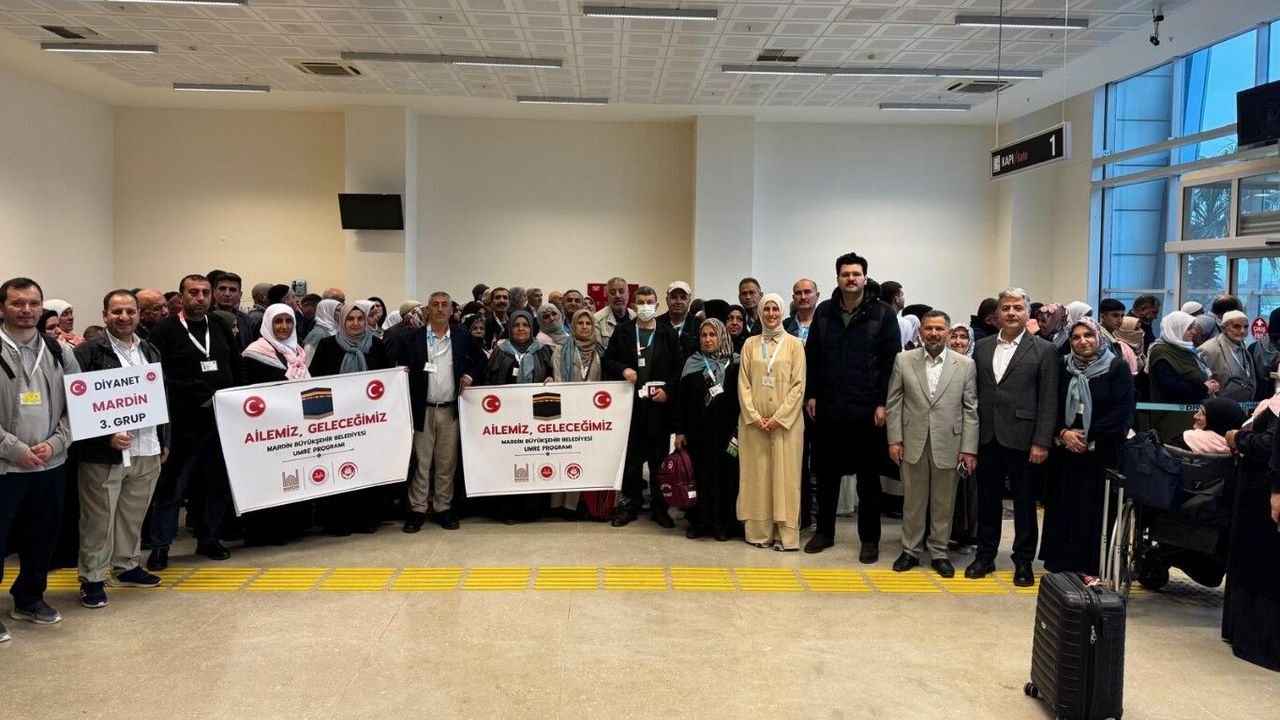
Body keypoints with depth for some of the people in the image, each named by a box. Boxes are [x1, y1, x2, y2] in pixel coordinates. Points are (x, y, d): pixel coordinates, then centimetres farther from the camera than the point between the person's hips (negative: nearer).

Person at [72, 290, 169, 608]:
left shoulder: (151, 352, 12)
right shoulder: (89, 352, -7)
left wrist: (164, 442, 15)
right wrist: (107, 437, -18)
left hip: (147, 450, 6)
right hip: (105, 452, -5)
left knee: (134, 516, 16)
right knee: (99, 520, 3)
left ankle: (126, 566, 30)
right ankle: (91, 578, 14)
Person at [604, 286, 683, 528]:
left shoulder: (669, 334, 5)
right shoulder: (622, 331, 7)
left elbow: (679, 367, 4)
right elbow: (608, 360, 10)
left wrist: (668, 390, -8)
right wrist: (623, 369, -8)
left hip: (659, 404, 0)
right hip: (630, 404, 1)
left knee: (659, 458, 4)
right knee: (631, 456, 5)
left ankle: (659, 507, 15)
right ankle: (630, 503, 17)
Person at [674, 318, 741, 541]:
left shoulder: (734, 364, 1)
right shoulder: (692, 364, 5)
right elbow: (682, 399, 4)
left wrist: (739, 429, -7)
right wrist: (679, 431, -1)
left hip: (726, 430, -1)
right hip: (698, 430, 1)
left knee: (725, 473, 1)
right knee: (699, 472, 4)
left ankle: (723, 523, 11)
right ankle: (698, 521, 13)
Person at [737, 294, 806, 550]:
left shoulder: (794, 344, 3)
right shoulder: (750, 344, 8)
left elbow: (798, 385, -3)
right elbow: (743, 384, 5)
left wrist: (778, 418, -11)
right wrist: (754, 416, -8)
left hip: (786, 421, -2)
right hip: (753, 421, 2)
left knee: (784, 475, -1)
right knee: (756, 475, 3)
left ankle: (785, 534, 2)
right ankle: (759, 532, 9)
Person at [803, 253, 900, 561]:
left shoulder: (883, 313, -2)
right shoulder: (824, 312, 8)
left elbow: (891, 360, -4)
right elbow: (812, 356, 11)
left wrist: (882, 403, -10)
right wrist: (811, 394, 5)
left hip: (865, 409, -3)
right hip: (827, 408, 3)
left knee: (868, 477, 5)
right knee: (826, 472, 13)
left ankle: (869, 539, 16)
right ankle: (824, 532, 26)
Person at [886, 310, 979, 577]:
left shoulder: (966, 364, 1)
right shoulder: (903, 360, 2)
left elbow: (971, 409, 0)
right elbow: (893, 403, 3)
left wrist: (969, 448, -5)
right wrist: (894, 440, -3)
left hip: (948, 445, 0)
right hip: (913, 443, 0)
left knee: (944, 503, 9)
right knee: (913, 501, 10)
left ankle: (939, 553, 23)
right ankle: (910, 550, 23)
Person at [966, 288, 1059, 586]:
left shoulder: (1044, 350, -2)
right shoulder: (982, 347, 9)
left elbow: (1048, 401, -5)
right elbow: (974, 393, 9)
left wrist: (1042, 443, -11)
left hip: (1022, 439, -3)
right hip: (987, 438, 3)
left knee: (1025, 503, 6)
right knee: (987, 500, 12)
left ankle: (1023, 562, 19)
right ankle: (985, 556, 24)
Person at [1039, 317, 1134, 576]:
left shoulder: (1117, 368, -3)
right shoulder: (1064, 367, 8)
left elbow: (1122, 410, -9)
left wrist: (1088, 437, -13)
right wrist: (1064, 433, -10)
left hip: (1102, 451, -3)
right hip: (1066, 450, 4)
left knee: (1095, 509, -1)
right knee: (1064, 507, 5)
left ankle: (1092, 567, 8)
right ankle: (1062, 563, 14)